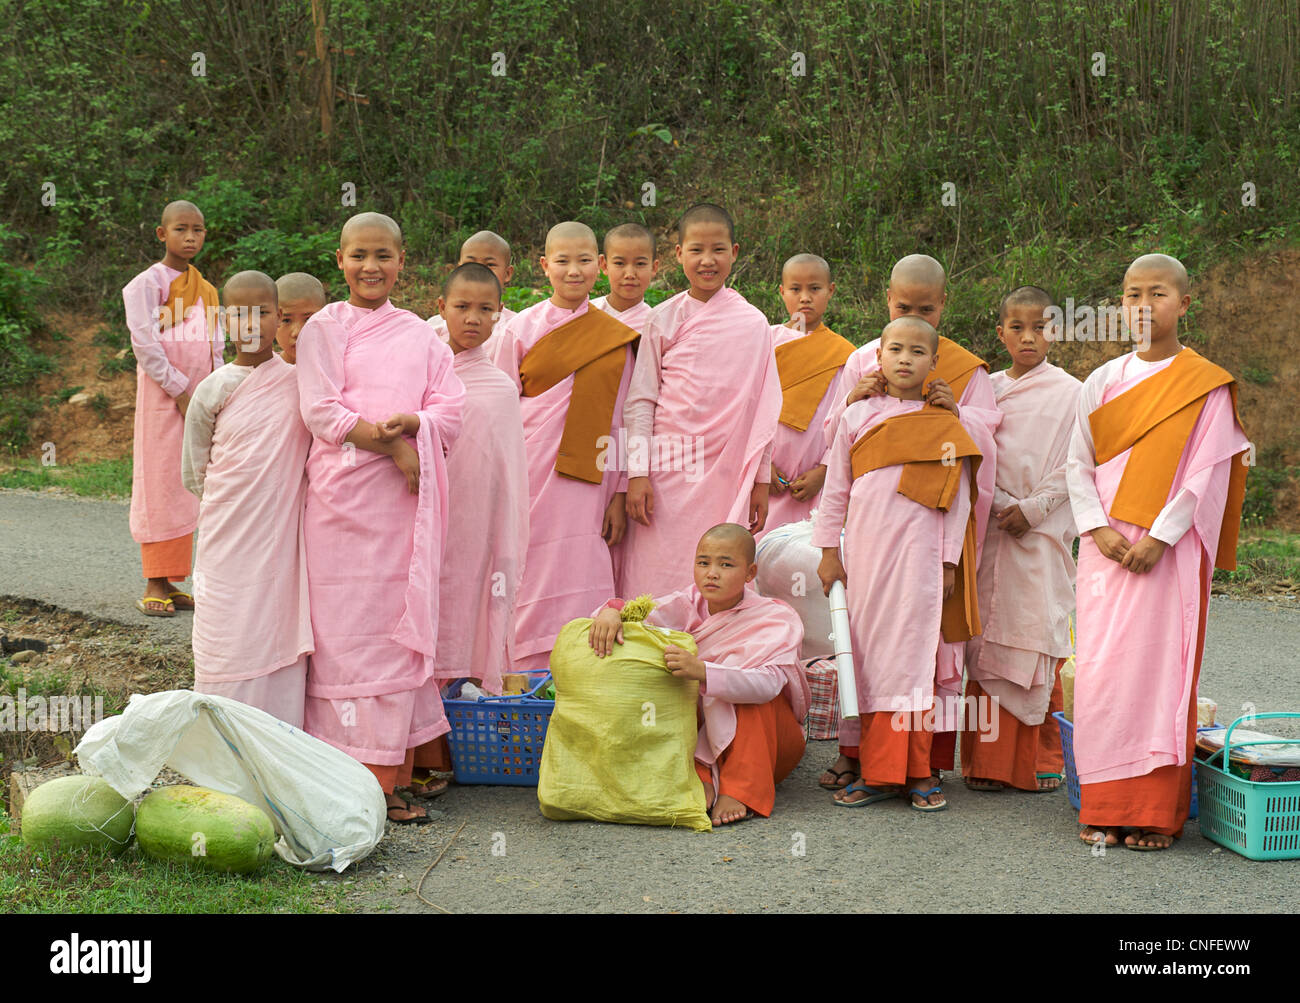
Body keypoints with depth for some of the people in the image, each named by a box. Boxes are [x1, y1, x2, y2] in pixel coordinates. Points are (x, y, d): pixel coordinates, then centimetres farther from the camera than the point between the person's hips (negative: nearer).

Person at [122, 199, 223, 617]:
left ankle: (172, 581, 10)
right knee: (159, 485, -5)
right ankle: (154, 586, -2)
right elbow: (145, 344, -11)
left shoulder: (206, 290, 16)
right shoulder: (147, 283, -3)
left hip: (198, 399, 6)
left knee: (189, 487, 5)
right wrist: (180, 391, -14)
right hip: (162, 394, -6)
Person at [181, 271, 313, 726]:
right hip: (227, 538, 0)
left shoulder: (301, 378, 0)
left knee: (282, 636, 1)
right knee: (229, 642, 1)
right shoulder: (213, 390, 0)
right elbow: (193, 474, 8)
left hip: (282, 536, 0)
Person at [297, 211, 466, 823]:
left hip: (406, 498, 3)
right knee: (349, 629, -4)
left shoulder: (419, 335, 15)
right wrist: (394, 447, -13)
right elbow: (320, 411, -6)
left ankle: (396, 772, 8)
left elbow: (451, 410, 6)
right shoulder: (324, 328, 5)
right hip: (345, 493, -3)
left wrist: (408, 422, -14)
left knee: (404, 625, 3)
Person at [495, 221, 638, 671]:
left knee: (578, 583, -2)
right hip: (533, 473, -1)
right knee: (533, 582, -2)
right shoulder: (522, 328, 4)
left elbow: (620, 419, 9)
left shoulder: (617, 336, 8)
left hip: (587, 478, 1)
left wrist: (620, 494, 4)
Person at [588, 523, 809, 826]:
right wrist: (612, 611, -42)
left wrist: (701, 671, -51)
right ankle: (700, 779, -27)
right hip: (706, 735, 3)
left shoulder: (777, 619, -17)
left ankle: (741, 791, -32)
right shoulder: (690, 606, -3)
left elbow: (768, 684, -36)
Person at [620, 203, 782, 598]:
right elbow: (640, 400, 4)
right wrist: (637, 473, -3)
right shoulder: (663, 319, 5)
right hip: (668, 470, 0)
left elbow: (765, 408, 9)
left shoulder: (752, 323, 6)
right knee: (657, 576, -3)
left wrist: (761, 480, 7)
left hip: (727, 474, 1)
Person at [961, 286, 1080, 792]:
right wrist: (1000, 505, -8)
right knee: (987, 636, 1)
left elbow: (1072, 466, -2)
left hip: (1044, 529, -3)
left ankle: (1043, 758, 7)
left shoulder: (1070, 393, 1)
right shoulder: (986, 389, 10)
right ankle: (987, 757, 7)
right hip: (990, 527, 3)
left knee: (1039, 636, -4)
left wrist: (1033, 508, -9)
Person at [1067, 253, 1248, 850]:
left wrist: (1159, 537, -14)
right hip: (1108, 546, 3)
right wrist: (1098, 529, -6)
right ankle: (1106, 807, 10)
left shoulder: (1205, 385, -1)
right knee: (1101, 669, 1)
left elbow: (1207, 472, -7)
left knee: (1160, 666, -5)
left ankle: (1156, 811, 3)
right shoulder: (1103, 382, 10)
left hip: (1171, 548, -3)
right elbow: (1077, 463, 8)